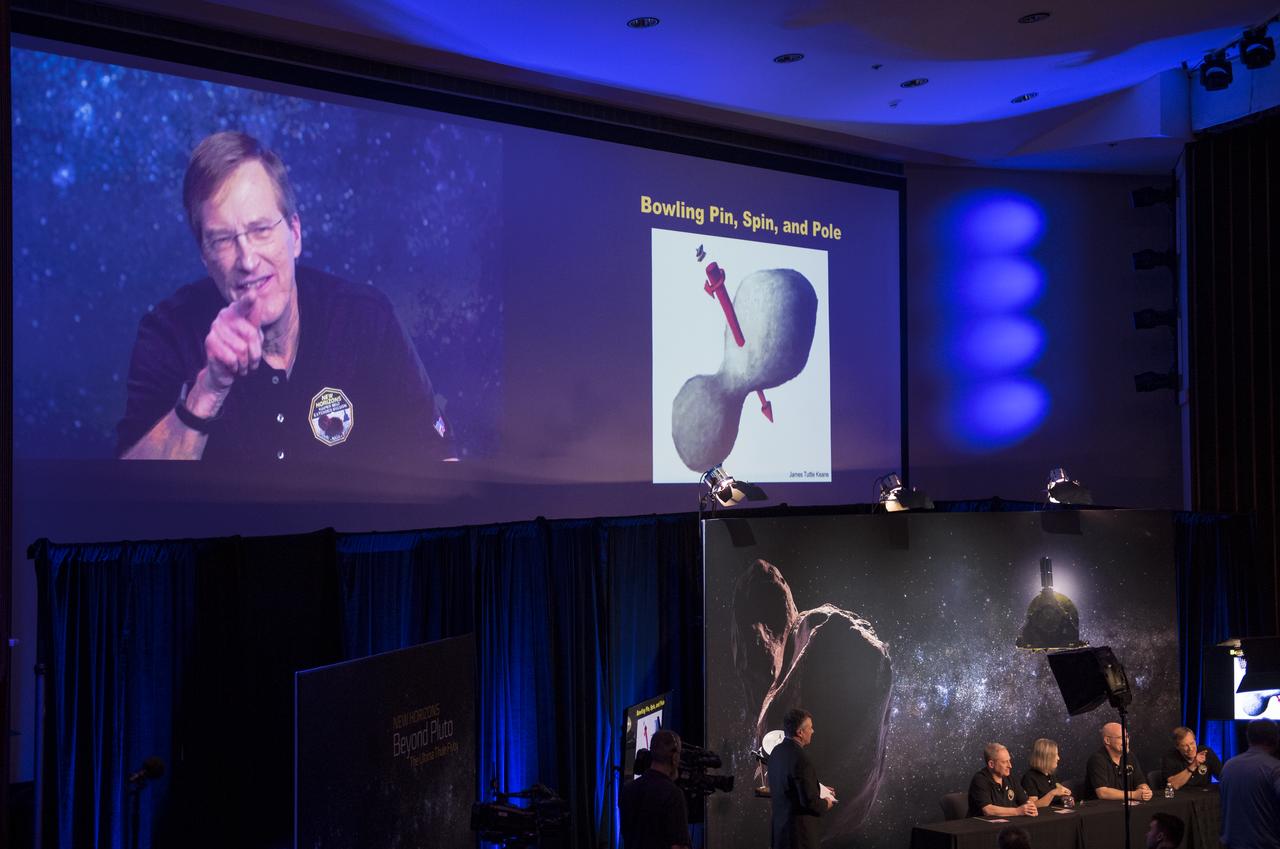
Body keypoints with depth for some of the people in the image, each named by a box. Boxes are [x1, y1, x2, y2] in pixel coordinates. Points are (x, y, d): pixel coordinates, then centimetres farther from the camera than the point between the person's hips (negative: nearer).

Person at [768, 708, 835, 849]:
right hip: (799, 831, -8)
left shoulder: (776, 751, 3)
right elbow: (809, 800, -23)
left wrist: (818, 789, 16)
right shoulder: (800, 758, -24)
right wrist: (825, 804, -3)